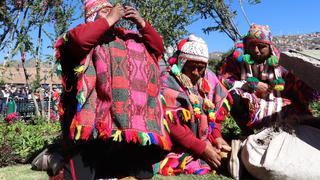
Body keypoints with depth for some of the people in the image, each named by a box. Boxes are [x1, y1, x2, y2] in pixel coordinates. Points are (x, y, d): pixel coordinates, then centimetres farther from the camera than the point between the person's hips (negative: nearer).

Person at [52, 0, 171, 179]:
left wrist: (141, 22, 9)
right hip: (97, 115, -5)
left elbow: (158, 47, 22)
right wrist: (110, 19, -3)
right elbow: (78, 39, -12)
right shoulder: (88, 34, 11)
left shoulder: (130, 37, 27)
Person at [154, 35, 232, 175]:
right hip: (178, 146, -5)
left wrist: (216, 136, -3)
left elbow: (217, 110, 13)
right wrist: (202, 149, -19)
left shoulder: (208, 78, 3)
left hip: (206, 142, 6)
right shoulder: (168, 83, -14)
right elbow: (172, 125, -18)